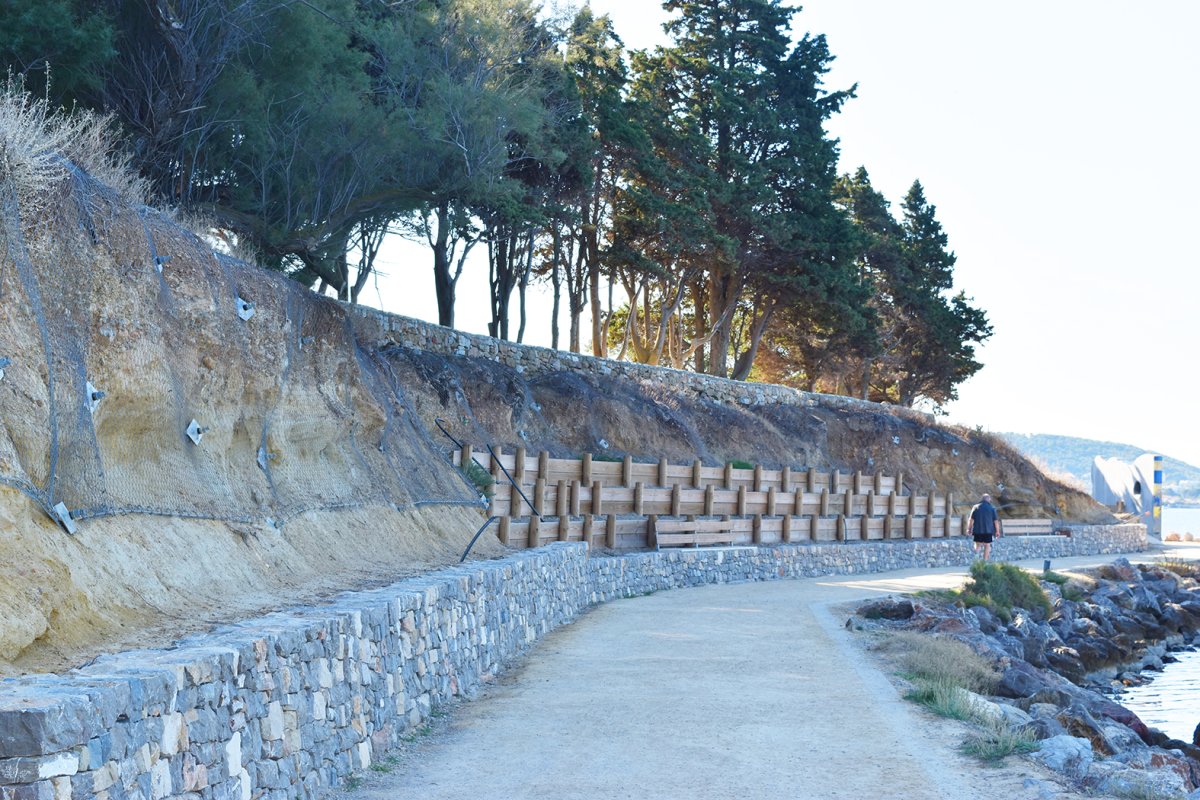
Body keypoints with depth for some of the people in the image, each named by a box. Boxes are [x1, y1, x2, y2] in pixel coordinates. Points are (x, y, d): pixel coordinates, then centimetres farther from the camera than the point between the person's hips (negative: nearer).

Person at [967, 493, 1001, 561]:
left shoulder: (976, 507, 0)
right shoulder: (992, 508, -2)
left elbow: (971, 519, -3)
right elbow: (996, 521, -2)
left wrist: (969, 529, 4)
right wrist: (997, 531, 5)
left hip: (977, 530, 1)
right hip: (988, 530, -1)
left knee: (978, 544, 11)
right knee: (987, 545, 9)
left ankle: (976, 553, -18)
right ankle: (985, 560, 8)